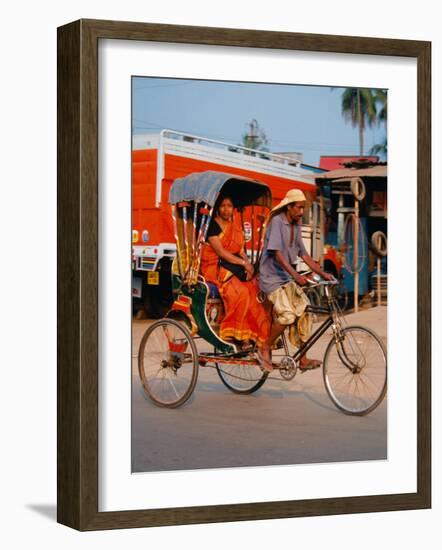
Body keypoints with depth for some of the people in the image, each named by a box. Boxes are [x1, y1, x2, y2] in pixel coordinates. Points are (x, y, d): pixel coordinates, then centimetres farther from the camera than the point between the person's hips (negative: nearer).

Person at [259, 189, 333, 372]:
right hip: (272, 277, -8)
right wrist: (295, 275, -32)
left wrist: (322, 273, 7)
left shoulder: (295, 226, 13)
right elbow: (277, 253, -22)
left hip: (287, 279, 8)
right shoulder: (277, 222, -13)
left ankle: (303, 359, 1)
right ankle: (265, 348, -5)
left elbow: (303, 254, 16)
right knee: (287, 315, -24)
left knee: (304, 312, -4)